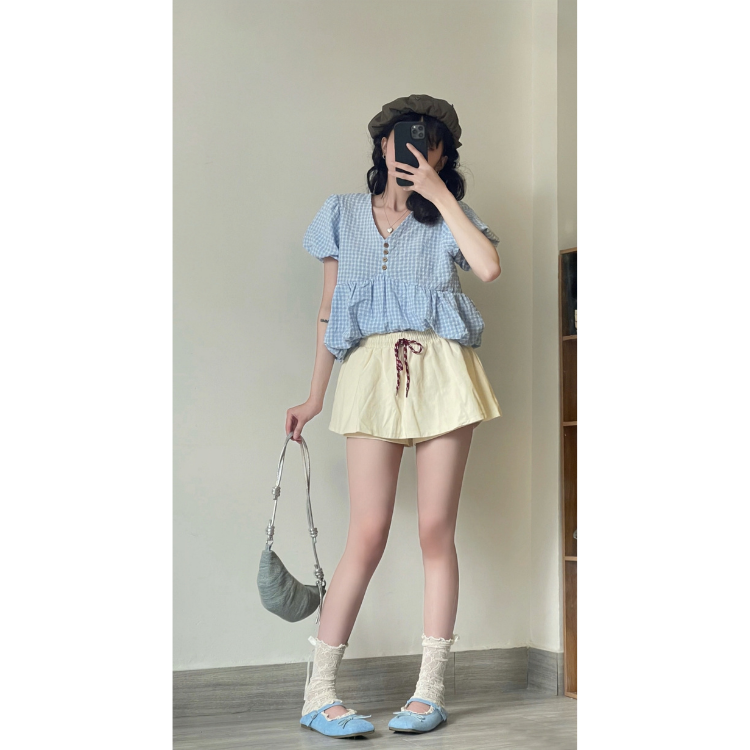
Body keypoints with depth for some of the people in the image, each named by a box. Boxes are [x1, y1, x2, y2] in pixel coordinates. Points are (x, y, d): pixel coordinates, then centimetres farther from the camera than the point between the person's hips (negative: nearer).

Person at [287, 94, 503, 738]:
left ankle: (430, 689, 9)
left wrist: (439, 193, -3)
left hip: (441, 374, 1)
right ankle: (319, 692, -1)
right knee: (368, 534, -8)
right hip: (372, 375, 0)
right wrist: (315, 396, 15)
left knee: (436, 531, 0)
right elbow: (329, 309, 17)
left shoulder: (447, 216, 14)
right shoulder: (343, 215, 16)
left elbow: (489, 266, -8)